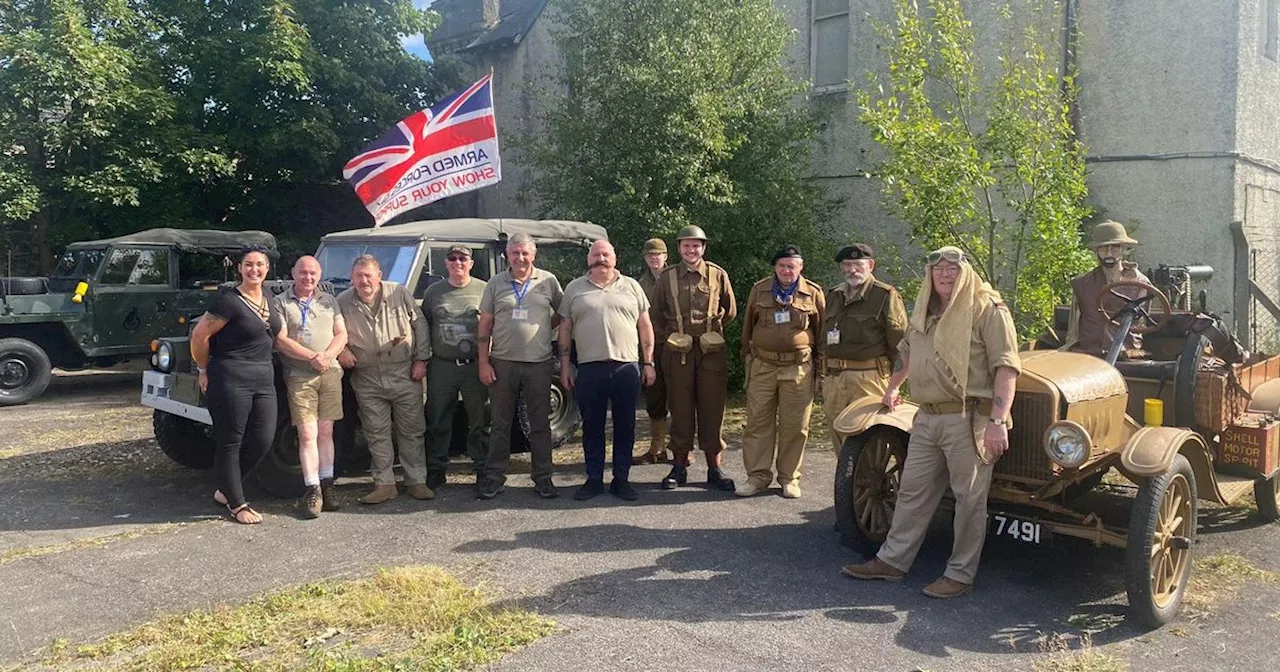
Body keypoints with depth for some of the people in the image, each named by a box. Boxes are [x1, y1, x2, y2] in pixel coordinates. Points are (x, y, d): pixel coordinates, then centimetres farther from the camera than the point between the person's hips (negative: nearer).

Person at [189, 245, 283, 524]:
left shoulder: (267, 300, 11)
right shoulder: (229, 301, -13)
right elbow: (199, 336, -10)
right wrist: (204, 370, -1)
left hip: (264, 380, 8)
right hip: (230, 380, -8)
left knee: (262, 441, 7)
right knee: (230, 443, 3)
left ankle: (226, 488, 27)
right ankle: (237, 504, 14)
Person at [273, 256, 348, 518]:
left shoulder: (329, 301, 14)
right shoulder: (280, 303, 3)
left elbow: (342, 334, 8)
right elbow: (281, 340, -7)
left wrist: (326, 355, -11)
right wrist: (312, 356, -16)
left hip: (330, 373, 3)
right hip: (299, 376, -3)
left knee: (326, 431, 6)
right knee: (307, 434, -6)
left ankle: (327, 485, 12)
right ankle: (312, 490, -3)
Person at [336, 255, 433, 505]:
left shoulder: (400, 294, -2)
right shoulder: (343, 302, 1)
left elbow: (420, 325, 3)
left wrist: (421, 359, -1)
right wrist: (341, 351, -7)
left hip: (405, 375, -1)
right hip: (368, 380, 1)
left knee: (412, 431, 4)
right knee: (376, 434, 5)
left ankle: (416, 481, 13)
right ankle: (385, 484, 14)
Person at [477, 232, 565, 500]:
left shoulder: (548, 281, 4)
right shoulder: (496, 284, 6)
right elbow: (485, 325, 5)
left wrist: (544, 328, 1)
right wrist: (483, 363, 0)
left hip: (539, 363, 0)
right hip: (502, 363, 1)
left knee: (540, 424, 6)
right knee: (501, 423, 7)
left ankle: (543, 478, 15)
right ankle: (494, 477, 16)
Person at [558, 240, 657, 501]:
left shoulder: (631, 286, 10)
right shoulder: (575, 289, 9)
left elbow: (645, 326, 10)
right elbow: (565, 328, 9)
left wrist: (648, 363, 4)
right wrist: (565, 365, 2)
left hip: (628, 367, 1)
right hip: (589, 369, 0)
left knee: (625, 426, 5)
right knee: (592, 427, 7)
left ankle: (621, 479, 16)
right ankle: (594, 479, 18)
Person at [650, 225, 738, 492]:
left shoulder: (718, 275, 3)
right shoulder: (667, 277, 4)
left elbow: (730, 311, 15)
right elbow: (656, 312, 15)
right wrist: (667, 336, 9)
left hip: (712, 352, 0)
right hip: (677, 353, 0)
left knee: (712, 410, 3)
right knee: (680, 410, 5)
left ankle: (714, 468, 12)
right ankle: (679, 467, 15)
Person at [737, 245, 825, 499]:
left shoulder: (813, 294, 3)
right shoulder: (759, 290, 7)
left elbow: (822, 333, 8)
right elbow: (747, 326, 15)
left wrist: (819, 369, 6)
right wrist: (748, 357, 12)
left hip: (799, 369, -1)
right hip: (763, 366, 1)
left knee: (795, 426, 3)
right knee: (758, 422, 3)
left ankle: (789, 478, 15)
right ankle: (758, 475, 12)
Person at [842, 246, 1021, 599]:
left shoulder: (988, 309, -8)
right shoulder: (925, 312, 15)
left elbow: (1006, 367, -15)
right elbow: (906, 351, 33)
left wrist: (997, 421, -23)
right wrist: (892, 388, 41)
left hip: (969, 420, -7)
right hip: (927, 419, 7)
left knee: (969, 499, 3)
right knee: (912, 492, 13)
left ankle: (960, 574, 14)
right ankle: (892, 560, 23)